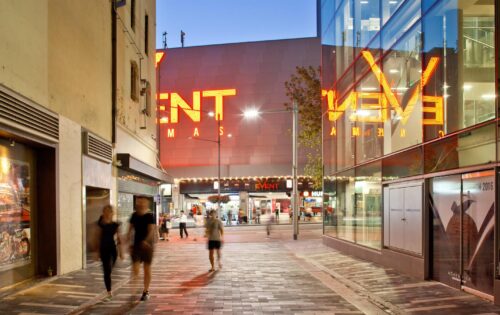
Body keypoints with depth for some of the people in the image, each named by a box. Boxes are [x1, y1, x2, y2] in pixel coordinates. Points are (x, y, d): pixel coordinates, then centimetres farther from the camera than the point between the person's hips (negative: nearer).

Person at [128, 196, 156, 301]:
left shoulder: (150, 216, -9)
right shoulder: (134, 215, 3)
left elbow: (152, 230, -20)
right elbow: (130, 229, 8)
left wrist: (146, 240, -36)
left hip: (147, 245, -3)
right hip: (136, 245, 3)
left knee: (147, 269, 6)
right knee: (135, 269, -9)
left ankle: (146, 291, 19)